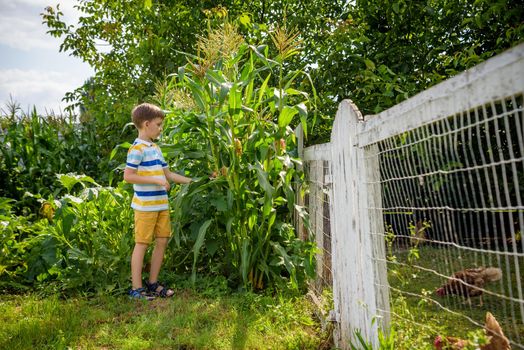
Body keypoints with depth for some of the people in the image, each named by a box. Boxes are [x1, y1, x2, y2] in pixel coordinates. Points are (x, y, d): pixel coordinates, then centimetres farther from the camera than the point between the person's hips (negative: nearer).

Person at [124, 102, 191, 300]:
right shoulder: (137, 149, -12)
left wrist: (192, 181, 14)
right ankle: (136, 288, 10)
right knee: (142, 244, -1)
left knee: (162, 241, 10)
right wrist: (156, 180, -21)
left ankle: (153, 283, 23)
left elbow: (167, 174, 19)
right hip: (145, 206, -8)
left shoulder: (156, 149, 16)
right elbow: (128, 176, -19)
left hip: (161, 204, 8)